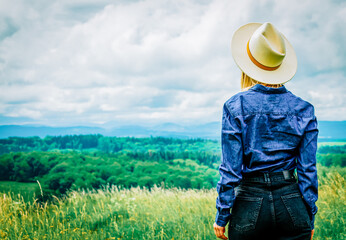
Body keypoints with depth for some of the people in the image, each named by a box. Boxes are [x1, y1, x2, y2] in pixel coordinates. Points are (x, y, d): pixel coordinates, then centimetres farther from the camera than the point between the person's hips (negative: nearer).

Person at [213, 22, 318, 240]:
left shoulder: (236, 107, -7)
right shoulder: (303, 109, 1)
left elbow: (230, 169, -7)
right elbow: (308, 169, 2)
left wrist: (222, 216, 1)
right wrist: (309, 218, 11)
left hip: (249, 205, -2)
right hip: (291, 204, 2)